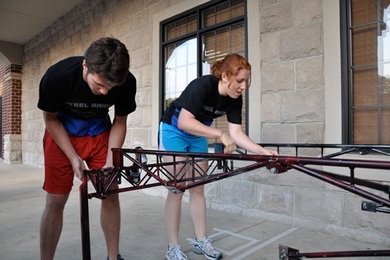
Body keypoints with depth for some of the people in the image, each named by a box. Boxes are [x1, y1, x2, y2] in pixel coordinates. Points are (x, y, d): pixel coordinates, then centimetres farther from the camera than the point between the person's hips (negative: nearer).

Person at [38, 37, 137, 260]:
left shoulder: (128, 82, -26)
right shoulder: (57, 76, -31)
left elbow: (120, 121, -9)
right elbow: (51, 118, -13)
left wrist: (110, 159, -20)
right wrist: (74, 158, -20)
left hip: (100, 133, 2)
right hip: (62, 133, -1)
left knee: (111, 194, 1)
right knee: (56, 199, -3)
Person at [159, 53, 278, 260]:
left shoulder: (235, 99, -11)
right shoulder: (203, 85, -31)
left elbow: (236, 133, -13)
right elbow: (184, 122, -39)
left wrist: (263, 151, -24)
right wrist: (221, 135, -41)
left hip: (197, 137, 6)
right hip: (173, 131, -6)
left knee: (198, 189, 7)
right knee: (177, 190, -5)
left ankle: (201, 241, 20)